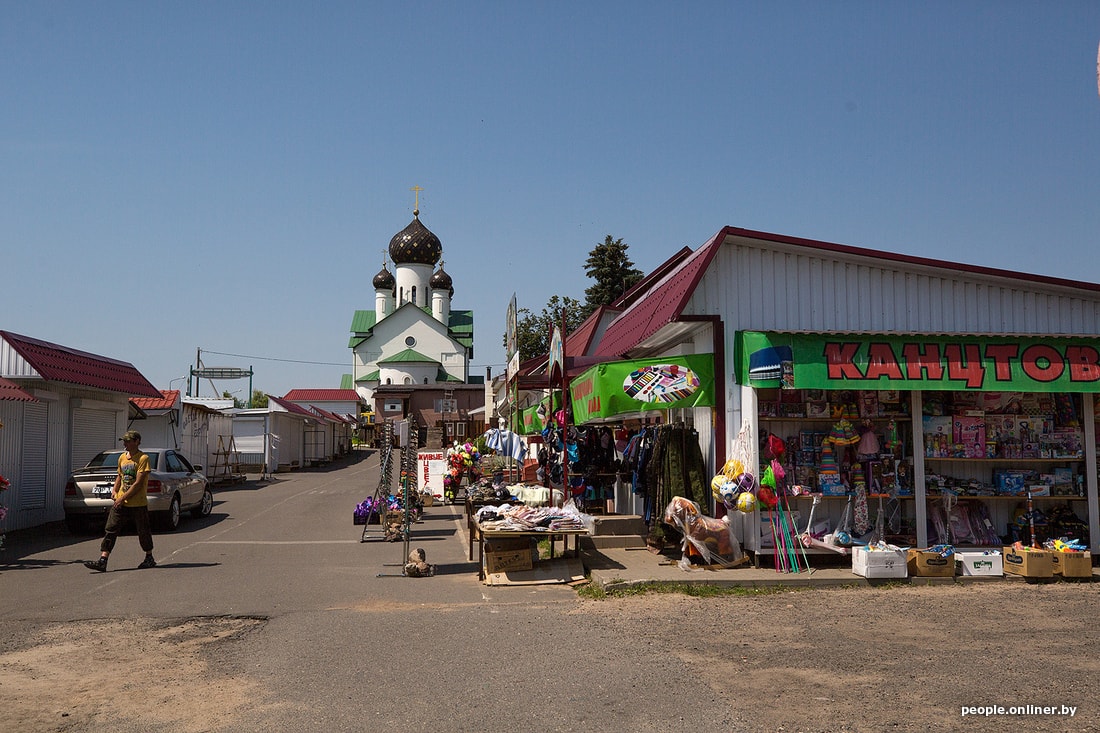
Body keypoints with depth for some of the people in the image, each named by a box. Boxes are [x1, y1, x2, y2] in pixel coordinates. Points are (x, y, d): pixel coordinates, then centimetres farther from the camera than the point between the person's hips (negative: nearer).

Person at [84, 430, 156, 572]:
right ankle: (102, 561, -8)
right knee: (110, 530, -4)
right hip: (120, 502, 6)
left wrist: (123, 498, -18)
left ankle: (149, 558, 24)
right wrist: (114, 489, 6)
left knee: (143, 531, 7)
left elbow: (138, 483, -16)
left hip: (138, 503, -6)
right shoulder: (122, 457, 11)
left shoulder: (143, 458, -12)